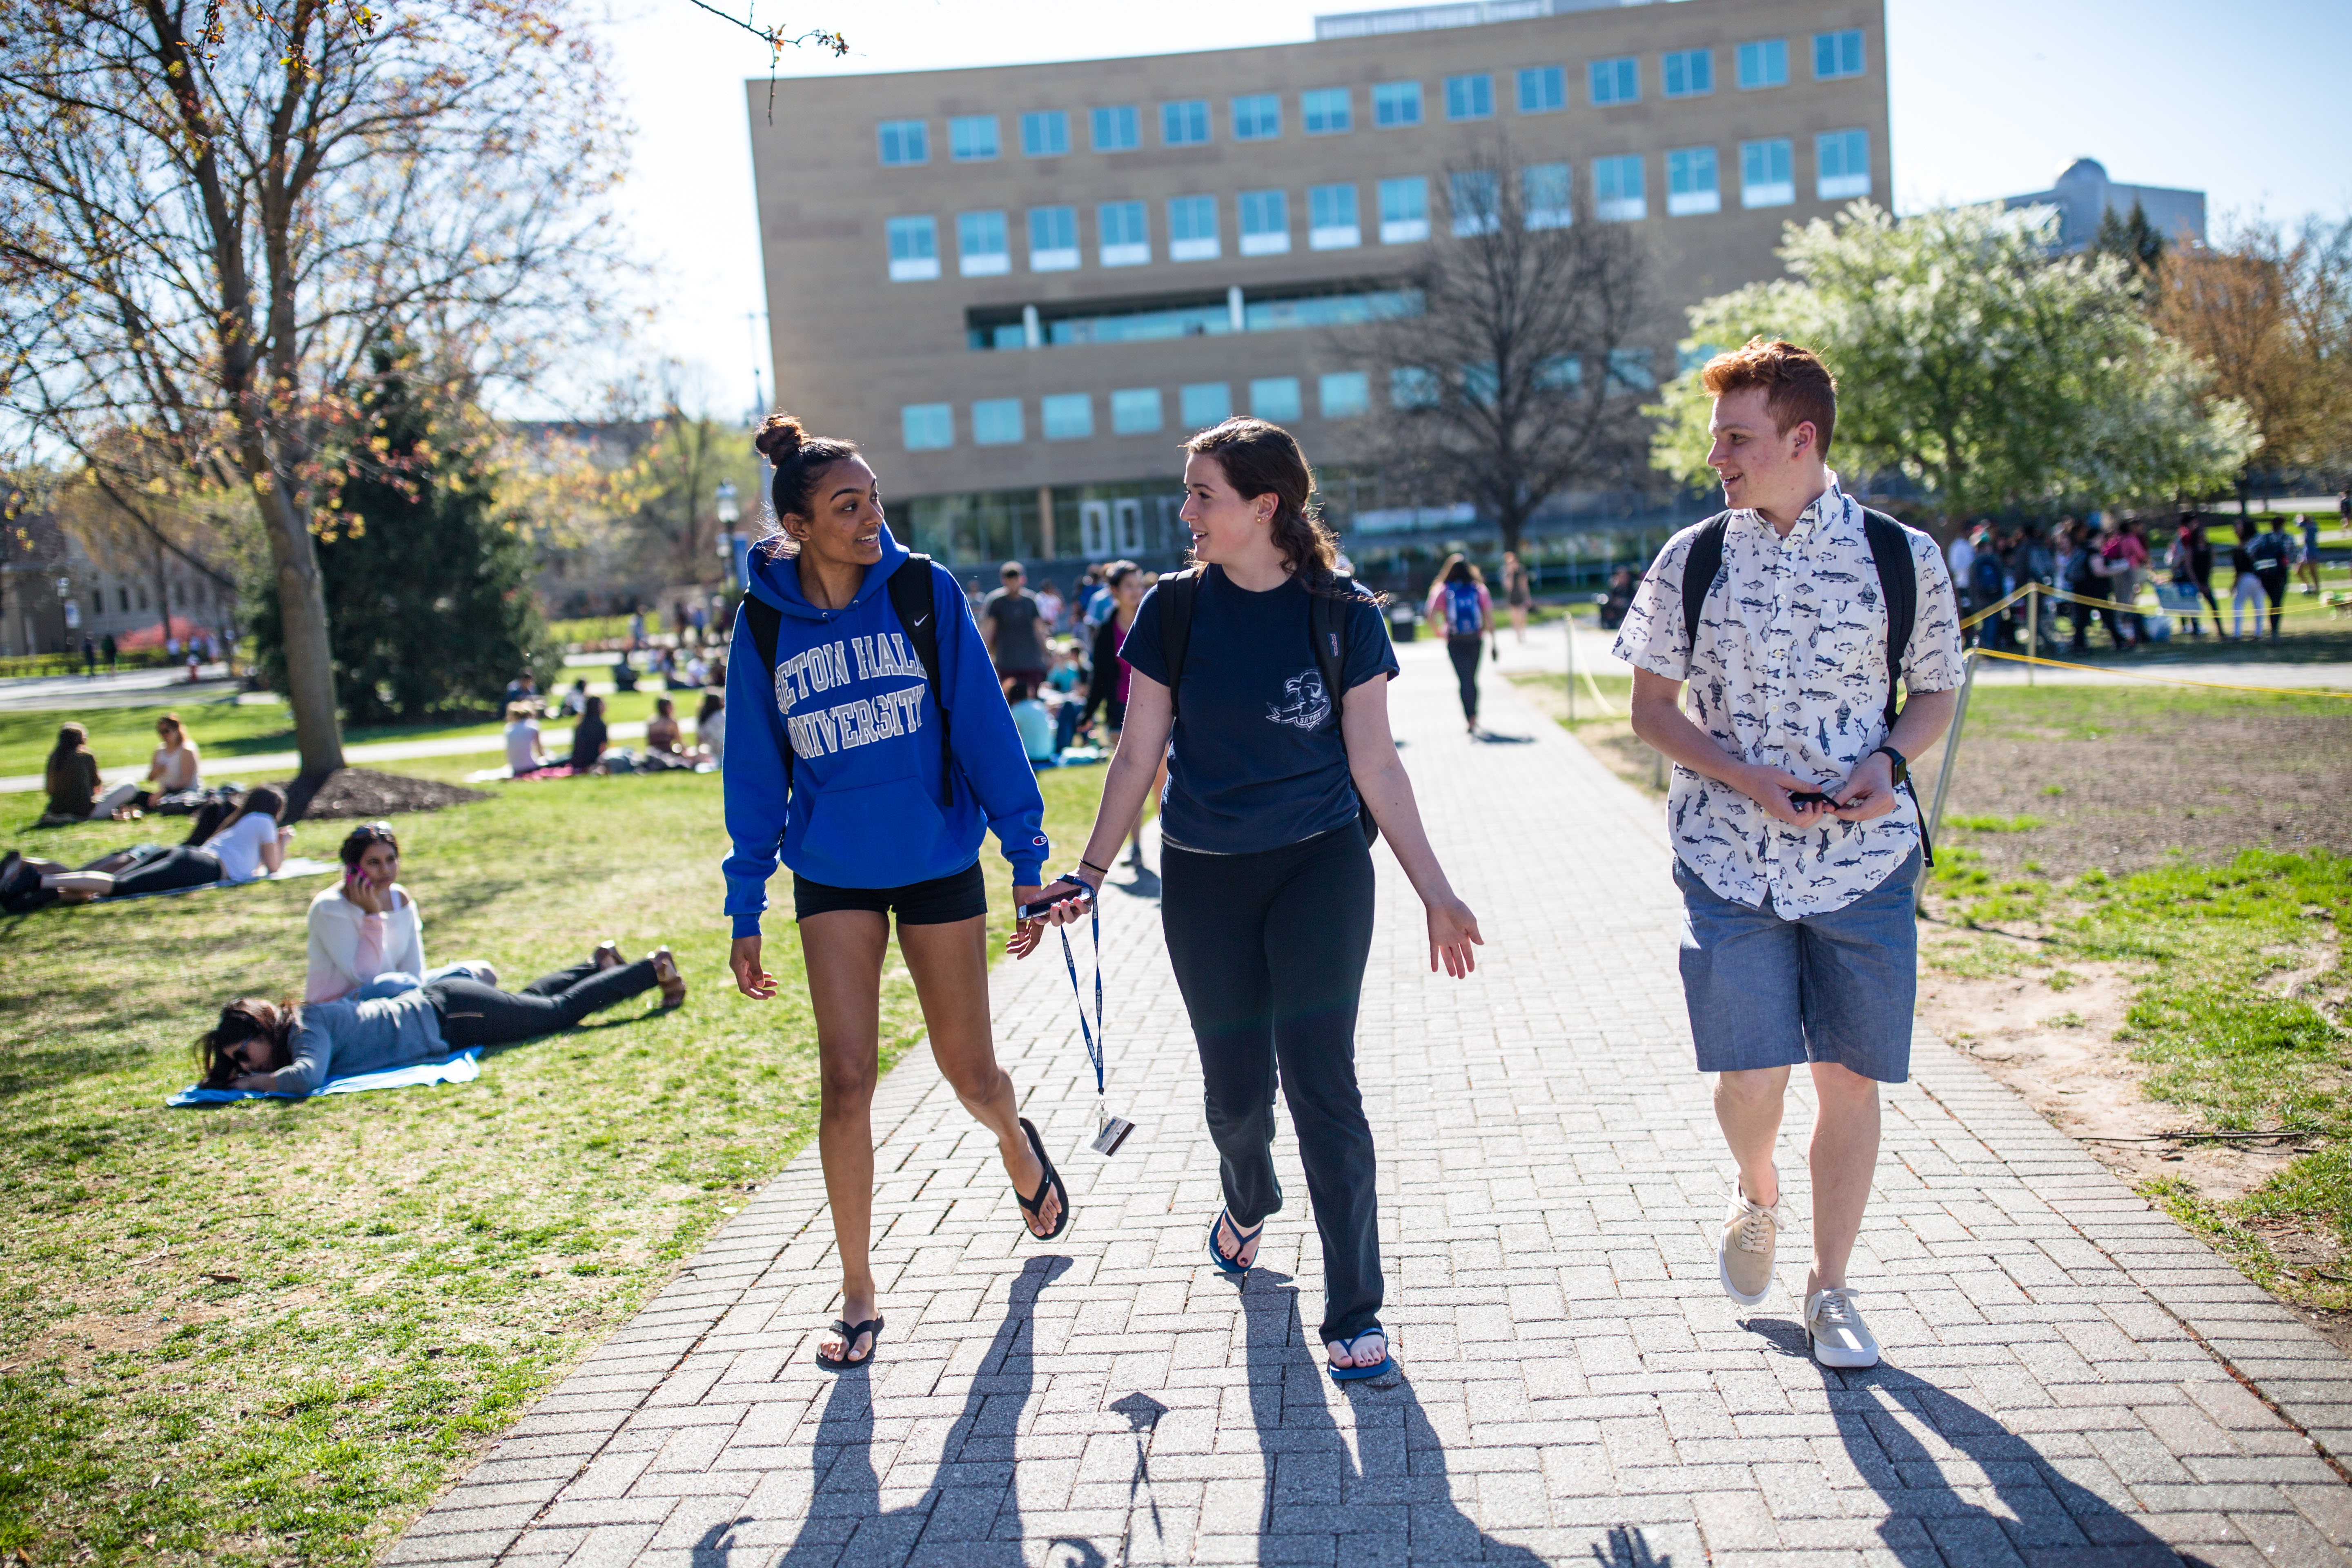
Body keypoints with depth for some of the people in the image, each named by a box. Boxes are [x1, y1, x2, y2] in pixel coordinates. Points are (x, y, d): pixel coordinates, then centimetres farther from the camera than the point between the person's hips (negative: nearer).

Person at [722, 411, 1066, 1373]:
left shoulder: (926, 592, -7)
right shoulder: (765, 624, -3)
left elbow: (985, 725, -5)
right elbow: (755, 770, 4)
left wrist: (1027, 857, -7)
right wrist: (746, 911, 4)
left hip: (939, 861, -1)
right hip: (832, 876, 1)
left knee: (969, 1073, 9)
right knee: (846, 1080, -4)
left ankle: (1016, 1143, 46)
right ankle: (858, 1296, 12)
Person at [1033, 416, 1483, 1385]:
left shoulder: (1343, 614, -6)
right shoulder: (1174, 610, -1)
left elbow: (1377, 767, -2)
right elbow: (1138, 756, 4)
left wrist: (1435, 894, -4)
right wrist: (1090, 873, 2)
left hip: (1322, 867, -2)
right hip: (1205, 879, 2)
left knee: (1321, 1080, -8)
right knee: (1236, 1087, 10)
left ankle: (1354, 1313, 5)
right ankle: (1247, 1204, 45)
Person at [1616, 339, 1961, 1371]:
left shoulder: (1902, 557, 0)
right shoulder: (1693, 558, 0)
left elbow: (1936, 693, 11)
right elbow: (1650, 706, 4)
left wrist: (1888, 763, -11)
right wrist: (1750, 779, -11)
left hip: (1864, 855, 1)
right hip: (1728, 856, 0)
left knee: (1849, 1077, 6)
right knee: (1750, 1074, -5)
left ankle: (1830, 1286, 25)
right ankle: (1755, 1196, 31)